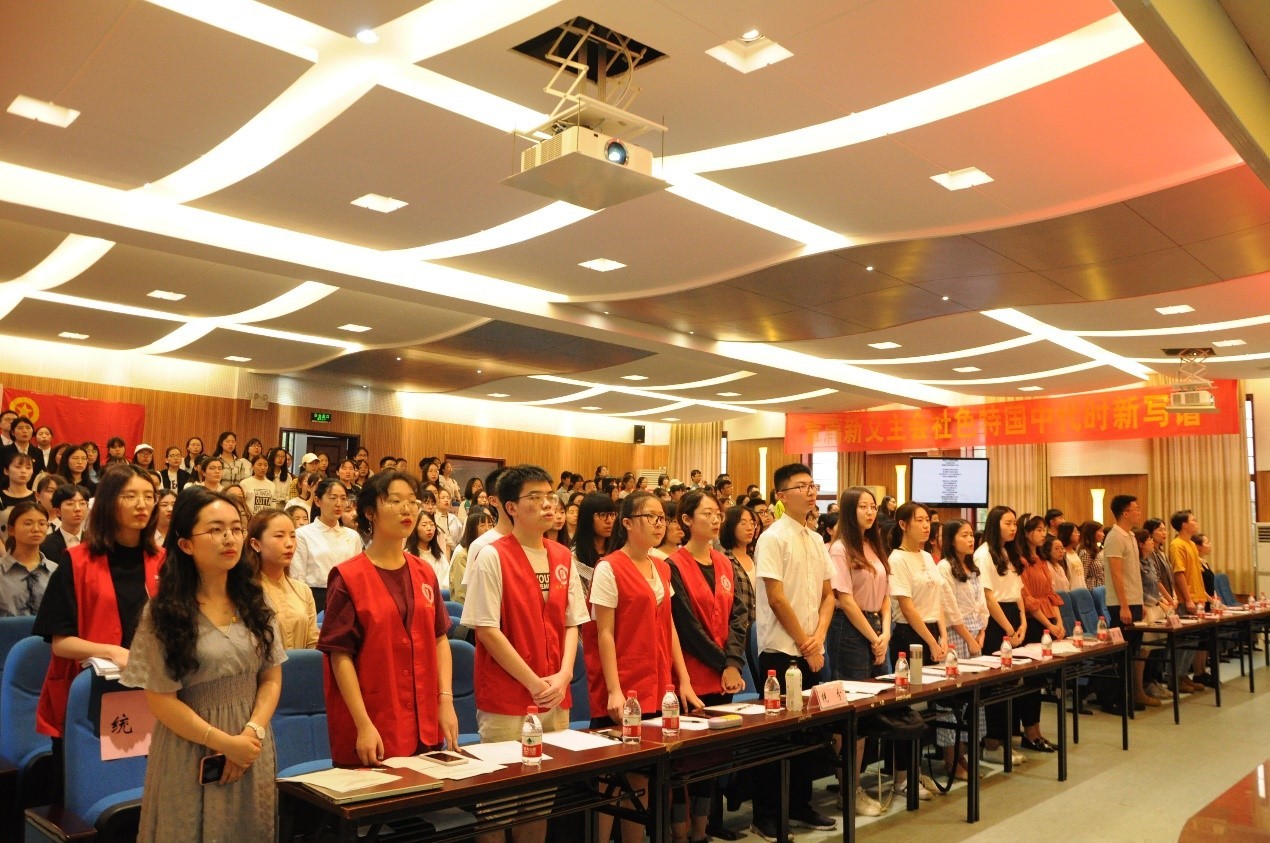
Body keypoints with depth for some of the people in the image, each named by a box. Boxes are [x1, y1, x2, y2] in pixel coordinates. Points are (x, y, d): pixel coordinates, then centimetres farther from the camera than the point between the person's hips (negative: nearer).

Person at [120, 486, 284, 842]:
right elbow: (161, 700, -11)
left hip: (252, 748, 4)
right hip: (191, 753, -4)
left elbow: (272, 679, 3)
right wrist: (226, 742, -14)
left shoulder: (254, 604, 2)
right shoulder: (165, 613, -10)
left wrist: (251, 733, -13)